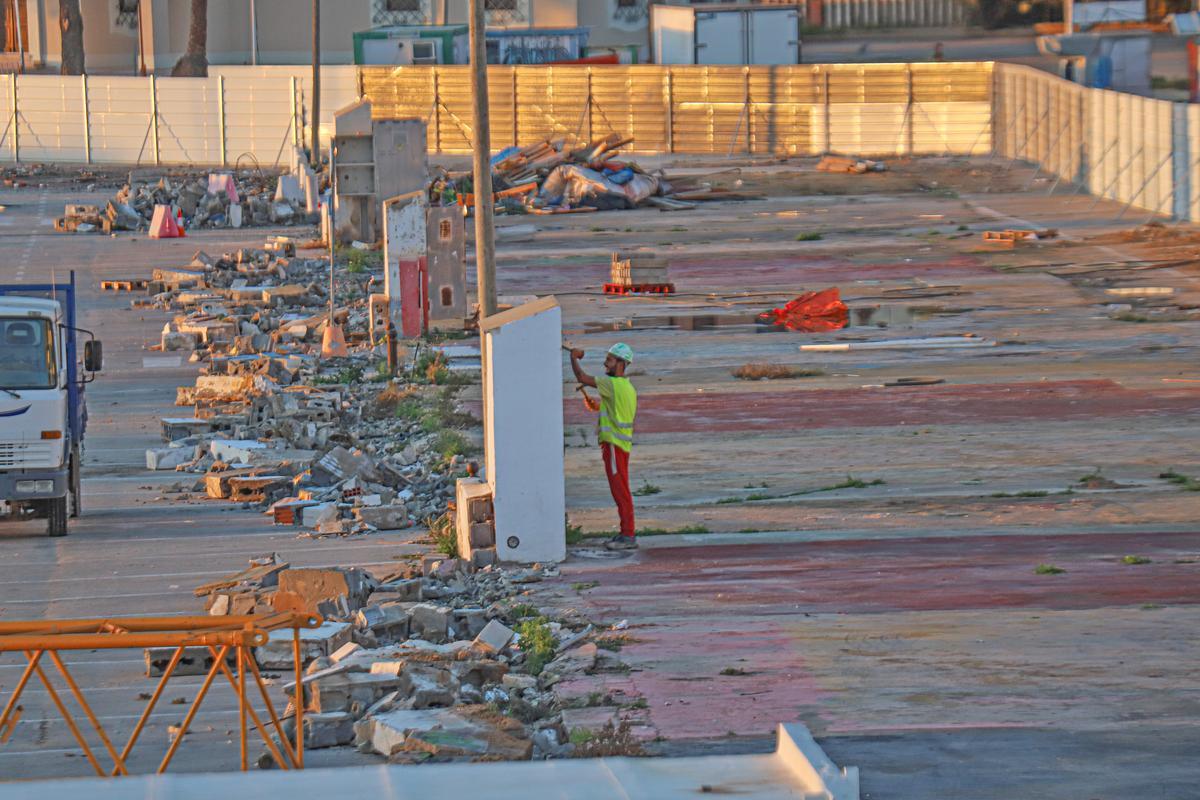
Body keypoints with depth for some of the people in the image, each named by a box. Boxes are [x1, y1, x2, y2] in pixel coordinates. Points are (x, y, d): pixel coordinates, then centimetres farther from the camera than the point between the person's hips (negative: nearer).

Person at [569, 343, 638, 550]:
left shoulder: (613, 384, -15)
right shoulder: (628, 388, 14)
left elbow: (582, 378, -14)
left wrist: (574, 357, 1)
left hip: (614, 445, -9)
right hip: (621, 444, 9)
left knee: (620, 490, -7)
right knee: (619, 490, 14)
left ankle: (628, 537, -7)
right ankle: (626, 533, 19)